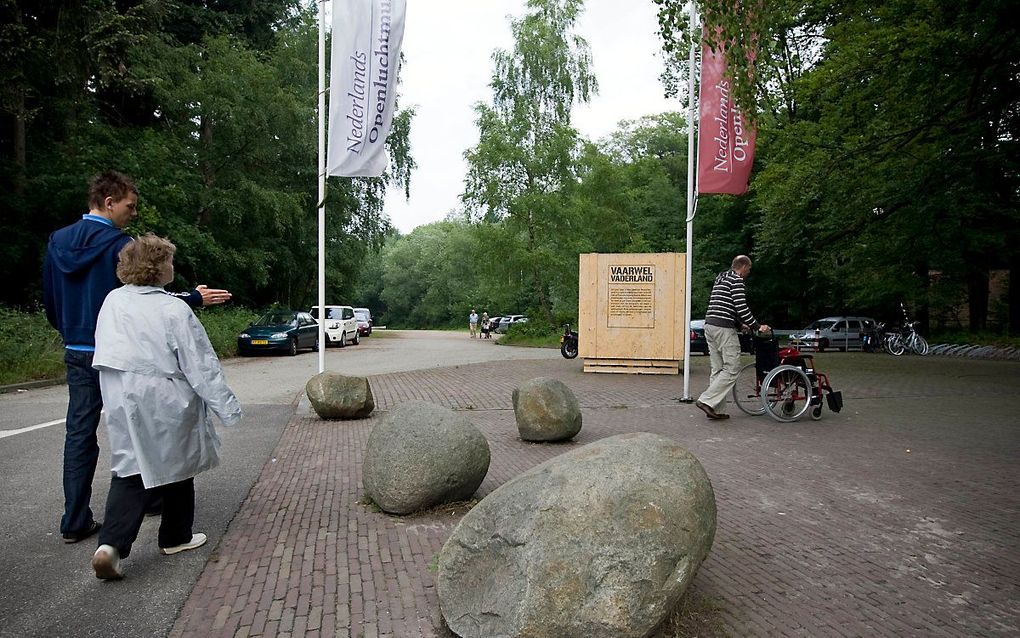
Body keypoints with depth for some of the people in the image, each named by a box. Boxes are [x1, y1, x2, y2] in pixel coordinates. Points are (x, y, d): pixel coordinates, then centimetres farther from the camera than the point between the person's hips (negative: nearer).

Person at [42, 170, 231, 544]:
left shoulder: (57, 242, 7)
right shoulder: (120, 244, -14)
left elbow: (50, 302, 13)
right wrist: (195, 298, -5)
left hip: (76, 354, 6)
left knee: (79, 434, 7)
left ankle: (75, 522, 9)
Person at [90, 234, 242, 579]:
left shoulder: (112, 301, 1)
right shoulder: (174, 310, -17)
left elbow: (107, 349, 11)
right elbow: (201, 365, -16)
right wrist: (227, 407, -12)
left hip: (123, 405, 5)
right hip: (167, 407, -4)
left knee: (130, 469, 11)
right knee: (176, 466, 14)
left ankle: (111, 544, -5)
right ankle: (176, 536, 29)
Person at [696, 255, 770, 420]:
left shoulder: (721, 279, 23)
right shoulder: (736, 280, -5)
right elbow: (741, 308, -13)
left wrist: (740, 324, 32)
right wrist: (757, 326, -4)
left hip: (710, 326, 9)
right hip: (724, 329, -9)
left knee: (718, 370, 10)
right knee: (732, 369, -5)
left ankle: (715, 409, 10)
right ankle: (706, 401, -13)